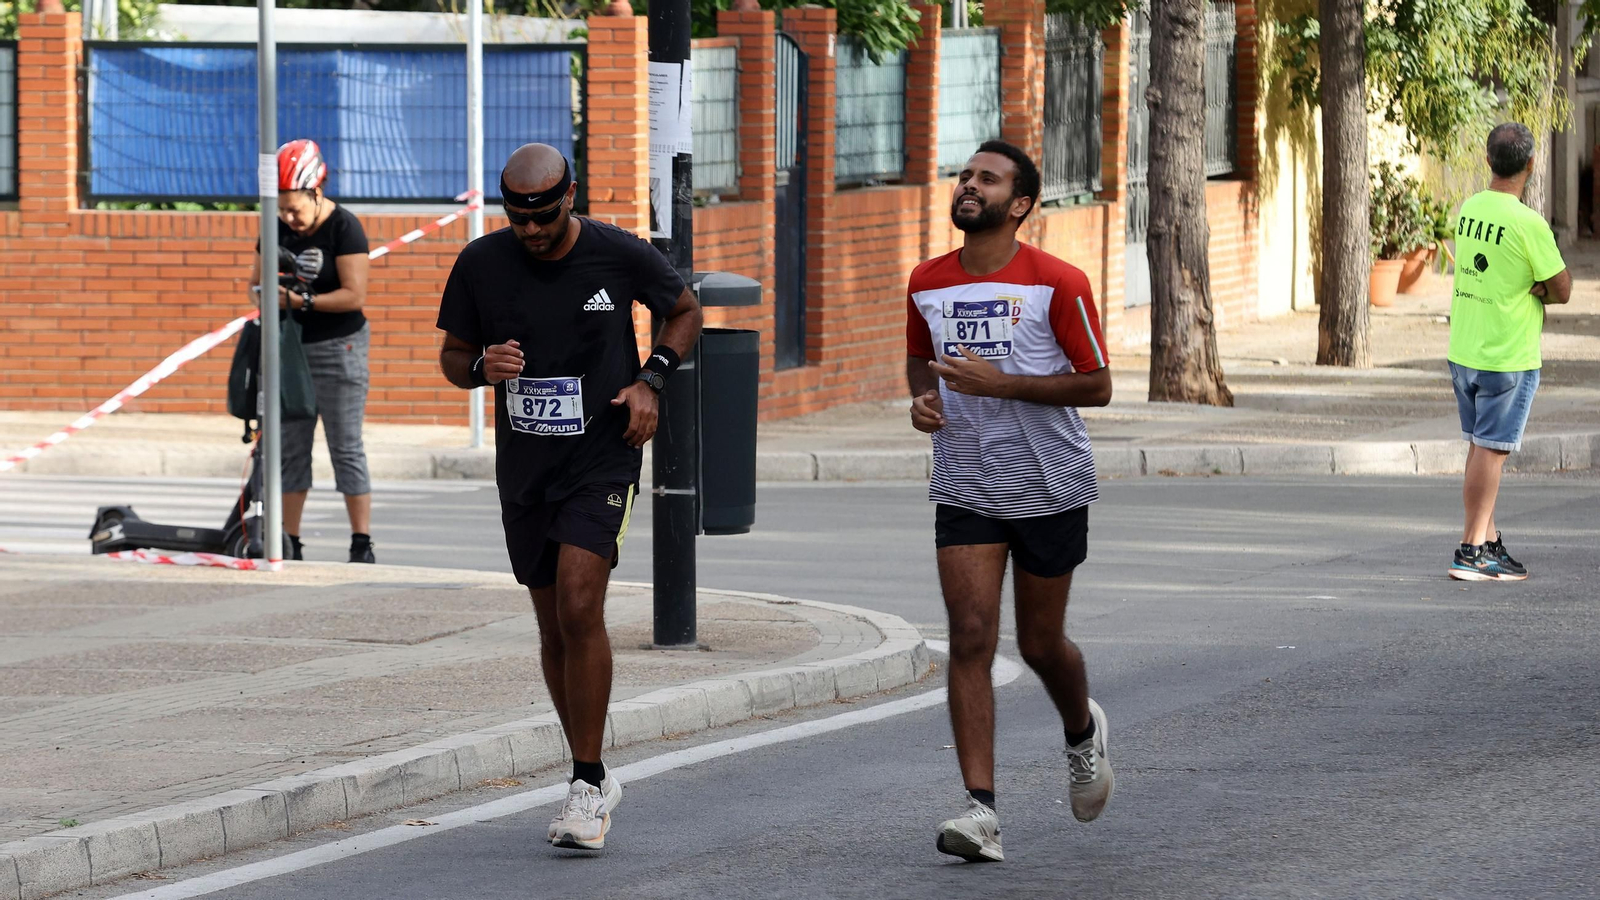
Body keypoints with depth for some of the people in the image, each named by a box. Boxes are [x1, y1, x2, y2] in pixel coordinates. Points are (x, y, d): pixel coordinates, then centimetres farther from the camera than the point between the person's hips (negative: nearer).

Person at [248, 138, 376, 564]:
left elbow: (355, 295, -19)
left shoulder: (344, 228, -13)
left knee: (346, 447, -5)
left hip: (338, 346, -7)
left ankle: (362, 544, -3)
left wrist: (302, 301, -25)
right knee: (290, 446, 7)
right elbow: (257, 279, 13)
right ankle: (289, 543, 11)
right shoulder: (280, 229, 6)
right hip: (292, 348, 7)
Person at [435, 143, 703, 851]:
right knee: (555, 628, 9)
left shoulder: (619, 256, -8)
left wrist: (650, 381, -5)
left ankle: (587, 785, -12)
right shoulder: (481, 264, -2)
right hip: (524, 467, 4)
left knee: (579, 608, -18)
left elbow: (685, 311, 10)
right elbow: (452, 356, 8)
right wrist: (483, 367, -15)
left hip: (603, 461, -4)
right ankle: (592, 779, 22)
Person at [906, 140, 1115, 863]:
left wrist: (998, 383, -20)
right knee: (970, 639, -11)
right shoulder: (926, 284, 4)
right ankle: (981, 810, -14)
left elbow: (1097, 385, -10)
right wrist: (923, 398, -1)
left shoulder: (1058, 284, -10)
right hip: (964, 492, 3)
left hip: (1050, 490, -3)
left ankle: (1082, 731, 44)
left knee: (1040, 643, 9)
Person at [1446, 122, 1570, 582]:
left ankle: (1488, 541, 24)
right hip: (1508, 359, -7)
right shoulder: (1528, 224, -19)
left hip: (1463, 352, 7)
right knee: (1490, 450, -2)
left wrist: (1533, 286, -2)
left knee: (1482, 446, 16)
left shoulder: (1468, 209, 2)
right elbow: (1562, 290, -11)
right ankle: (1472, 552, -2)